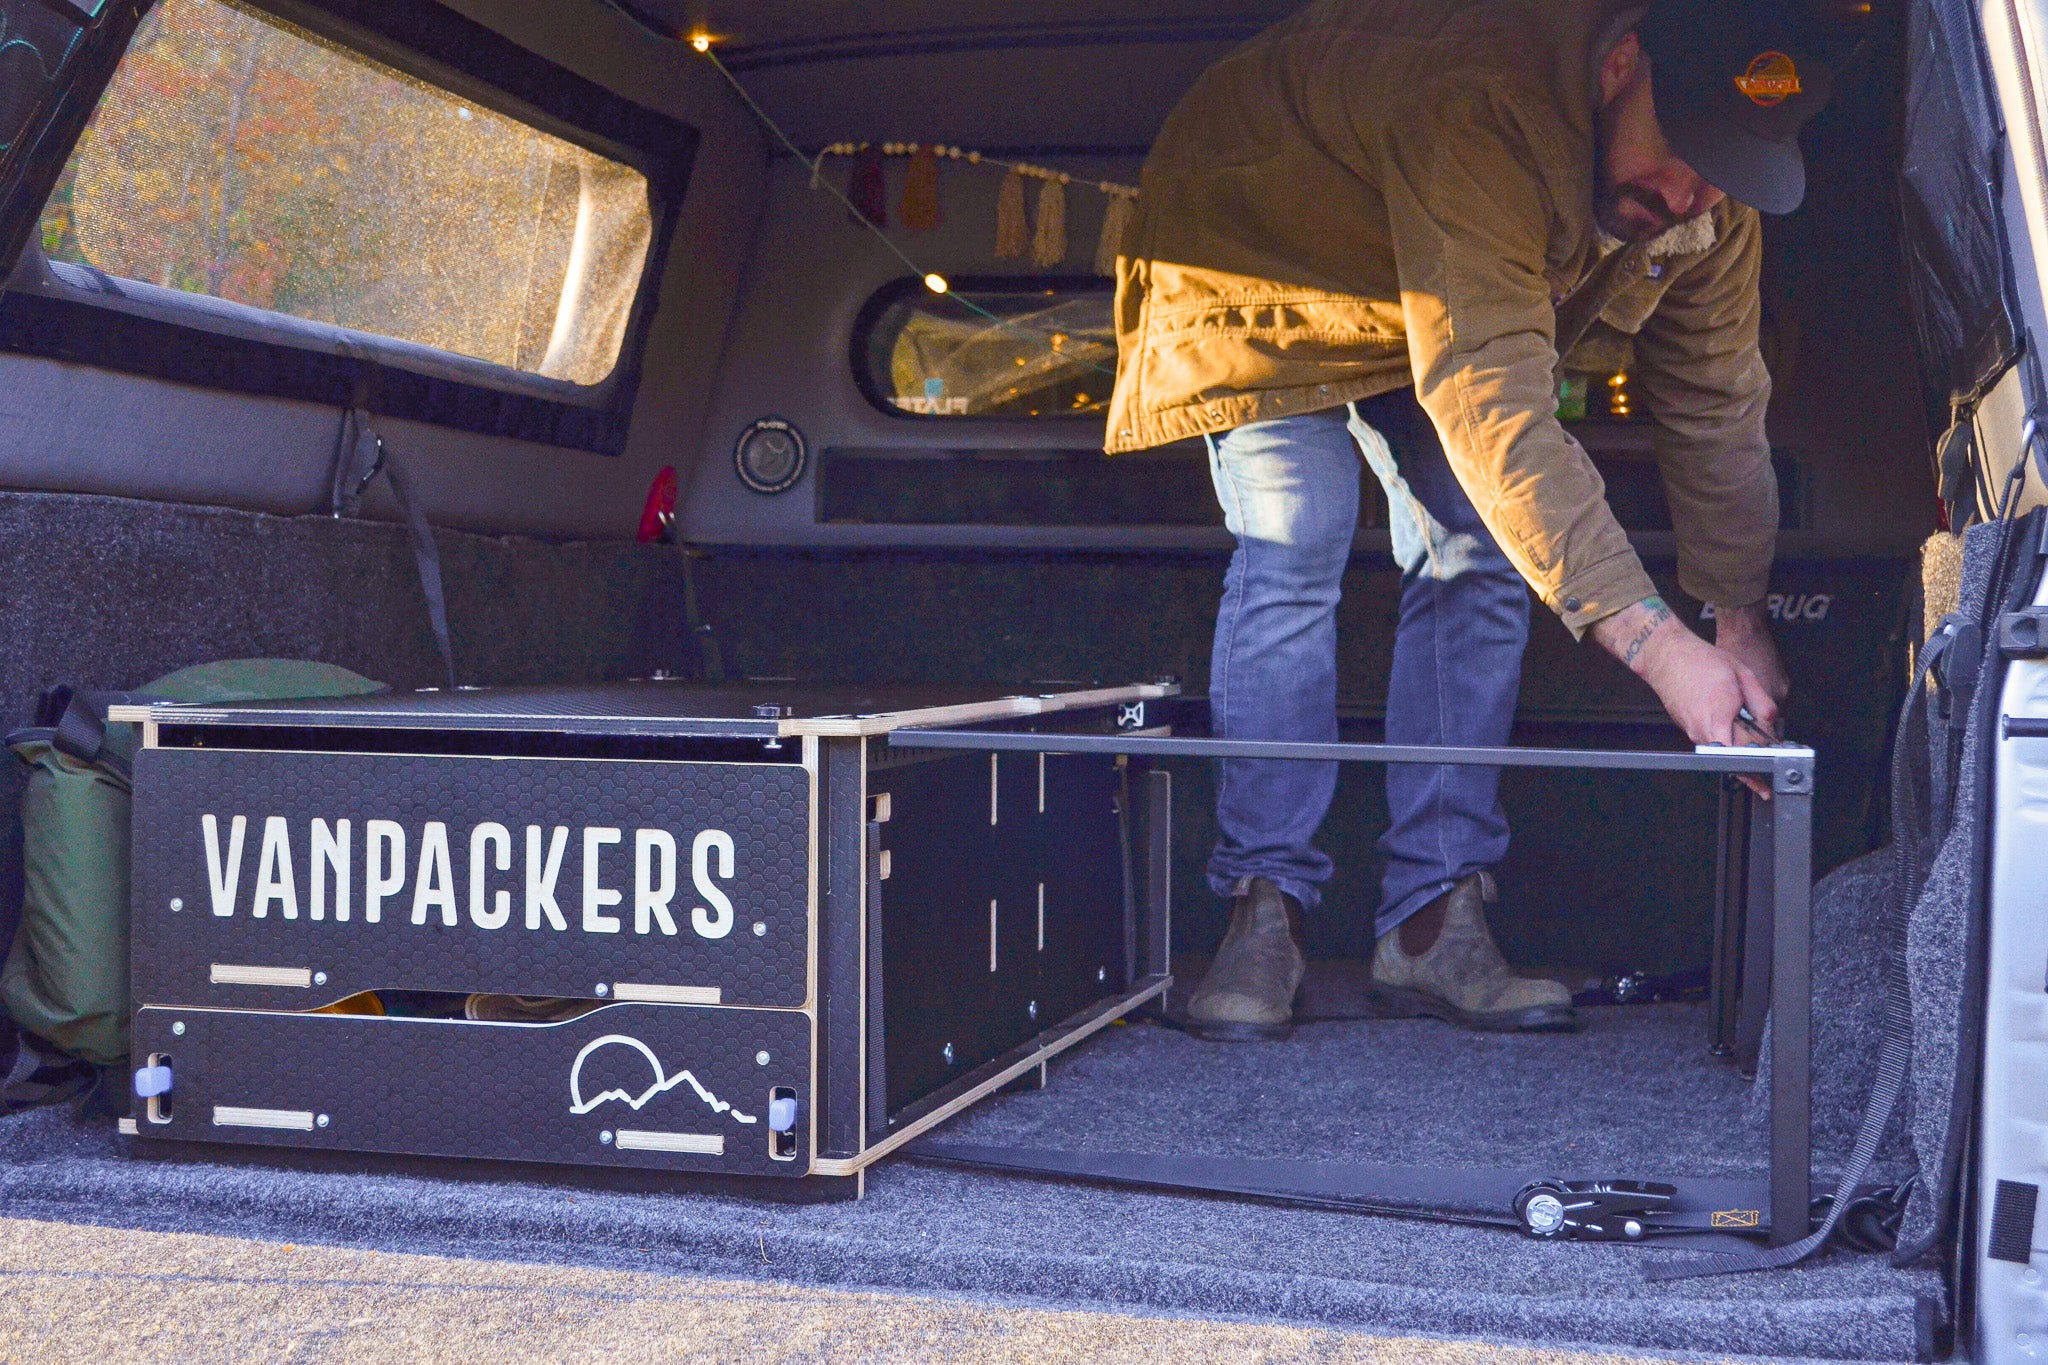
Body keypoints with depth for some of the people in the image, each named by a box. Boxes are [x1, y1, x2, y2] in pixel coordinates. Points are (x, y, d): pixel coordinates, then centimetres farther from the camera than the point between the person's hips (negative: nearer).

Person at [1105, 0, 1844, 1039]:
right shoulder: (1484, 109, -44)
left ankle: (1433, 925, -7)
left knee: (1480, 560, -8)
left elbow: (1715, 401, -7)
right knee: (1291, 553, -22)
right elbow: (1488, 405, -51)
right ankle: (1264, 909, -14)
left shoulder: (1713, 198, -20)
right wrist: (1654, 641, -54)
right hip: (1263, 258, -6)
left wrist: (1742, 621, -11)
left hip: (1468, 301, 6)